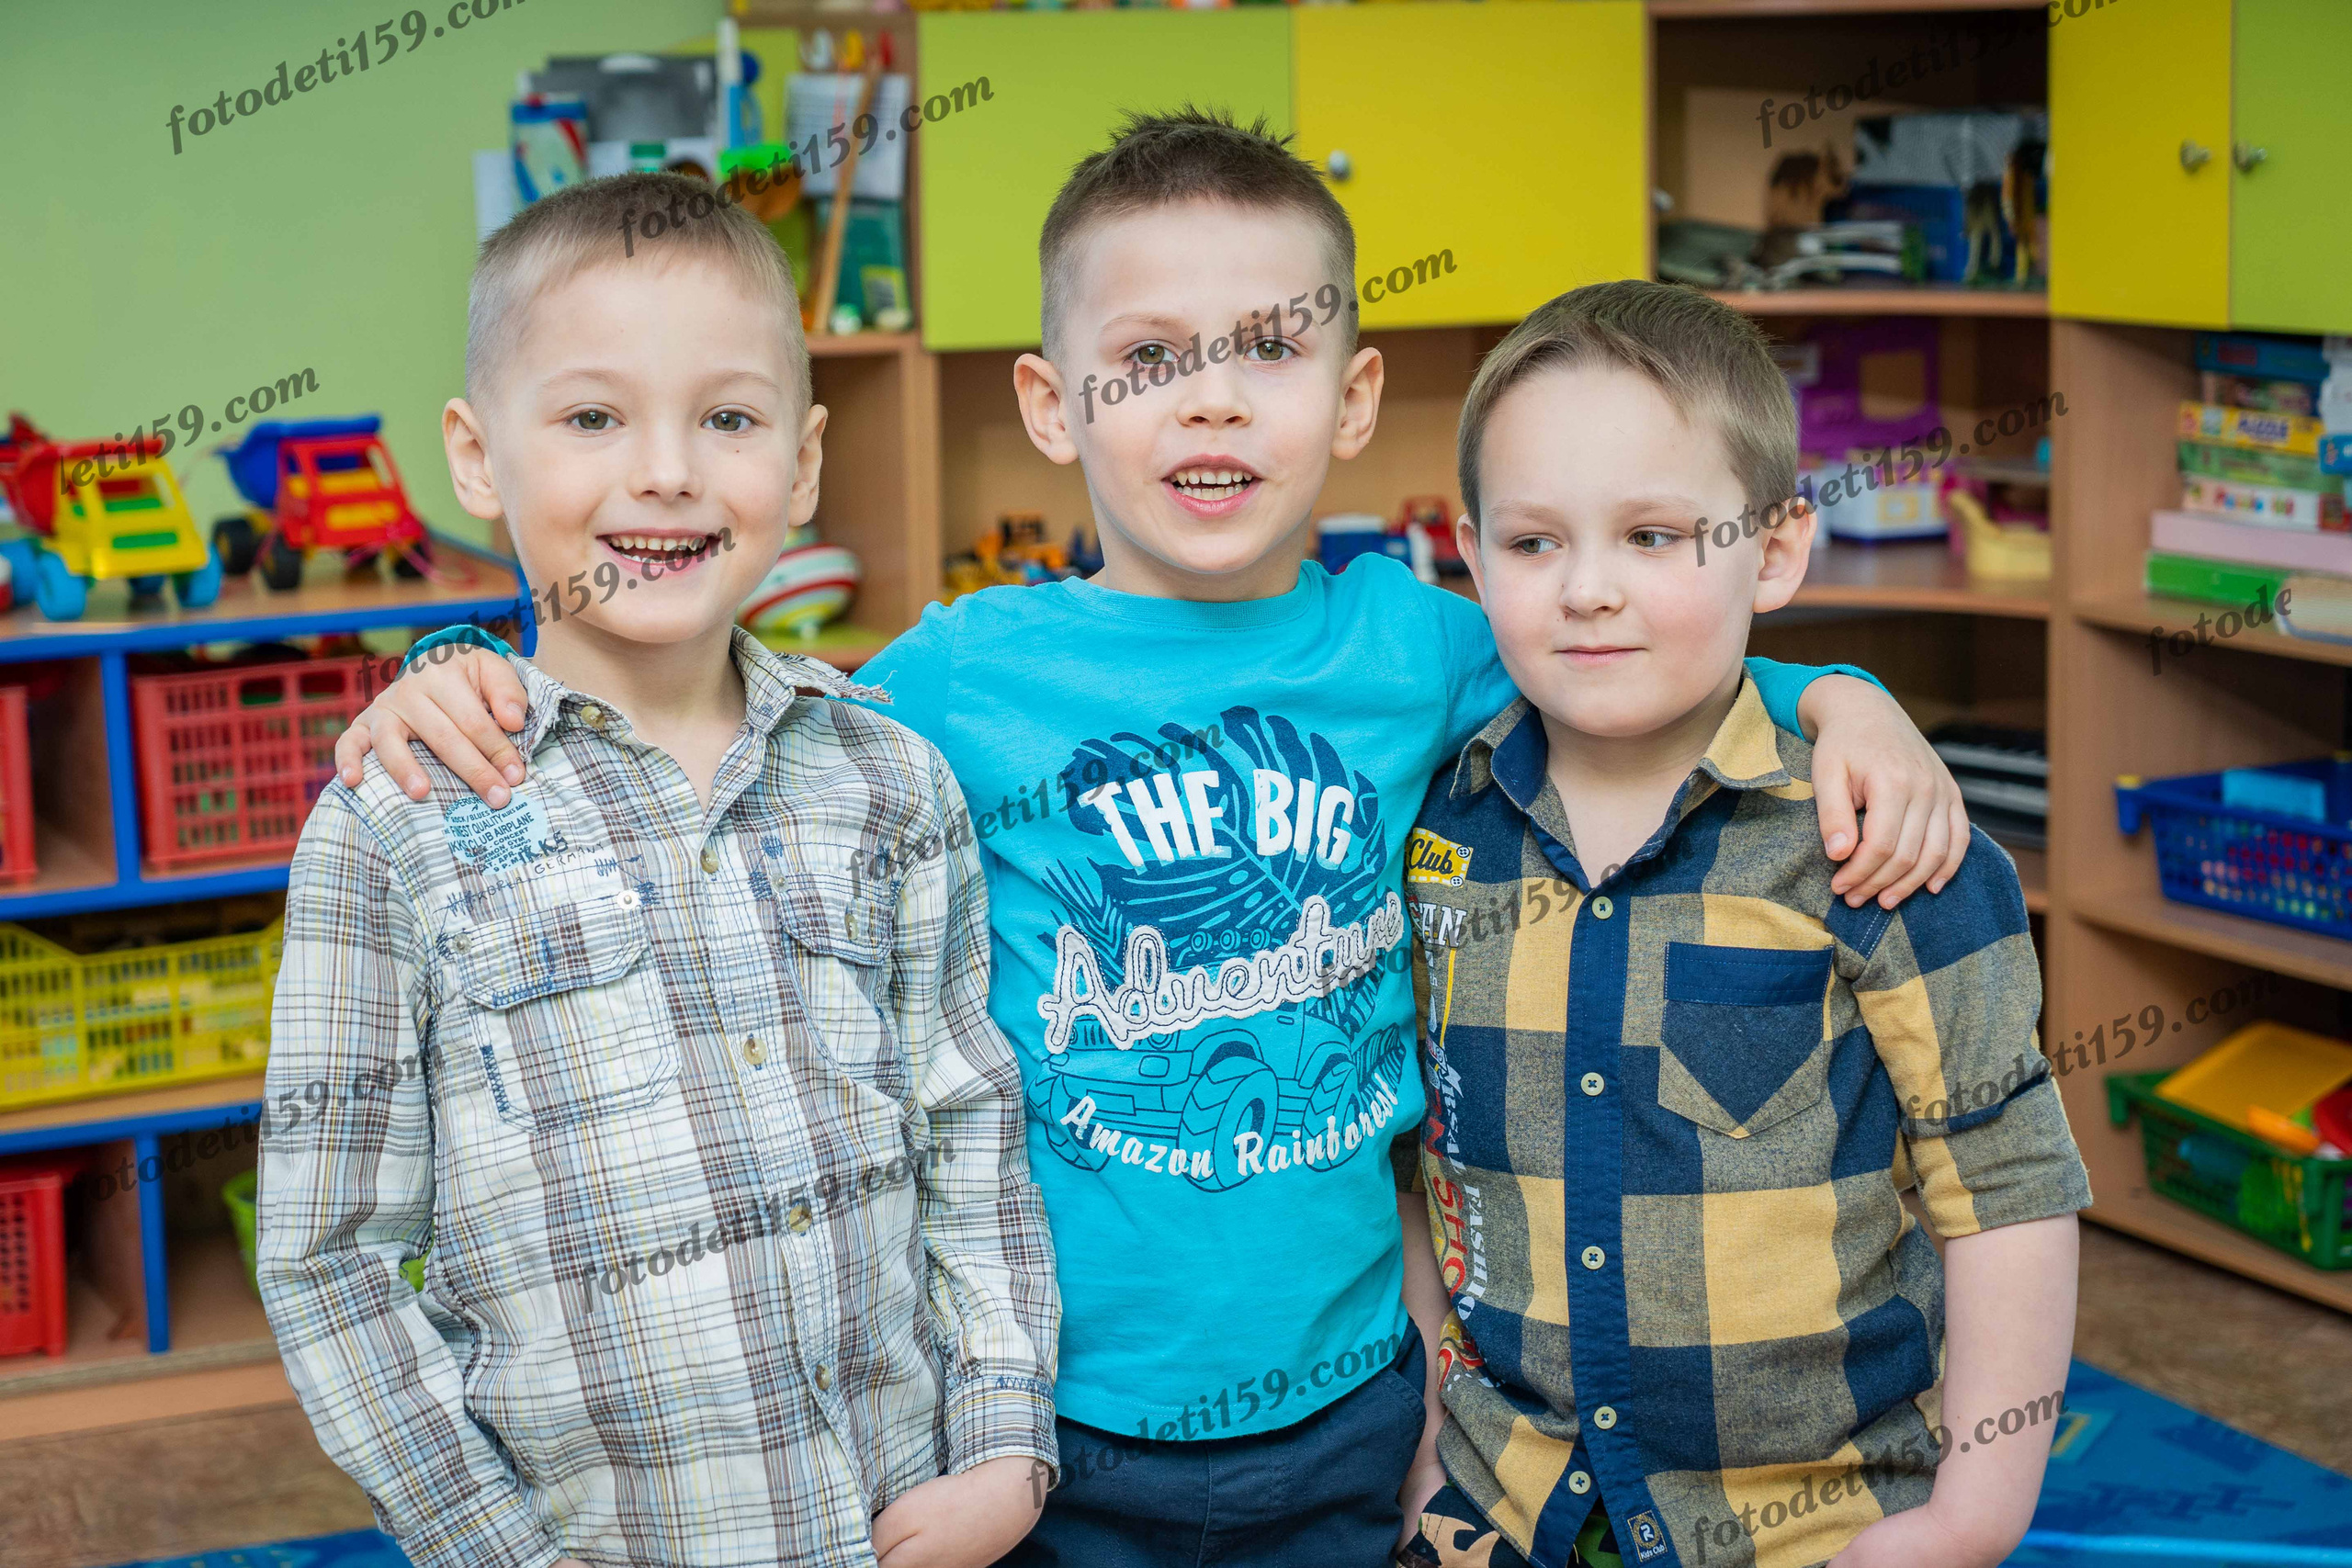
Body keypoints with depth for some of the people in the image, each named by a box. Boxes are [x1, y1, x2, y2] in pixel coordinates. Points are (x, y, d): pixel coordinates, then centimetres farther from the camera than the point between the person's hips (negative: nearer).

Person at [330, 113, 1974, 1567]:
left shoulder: (1407, 643, -2)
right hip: (1055, 1421, -2)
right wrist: (475, 703, -13)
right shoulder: (961, 678, -10)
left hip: (1347, 1392, 3)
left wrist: (1844, 702, -3)